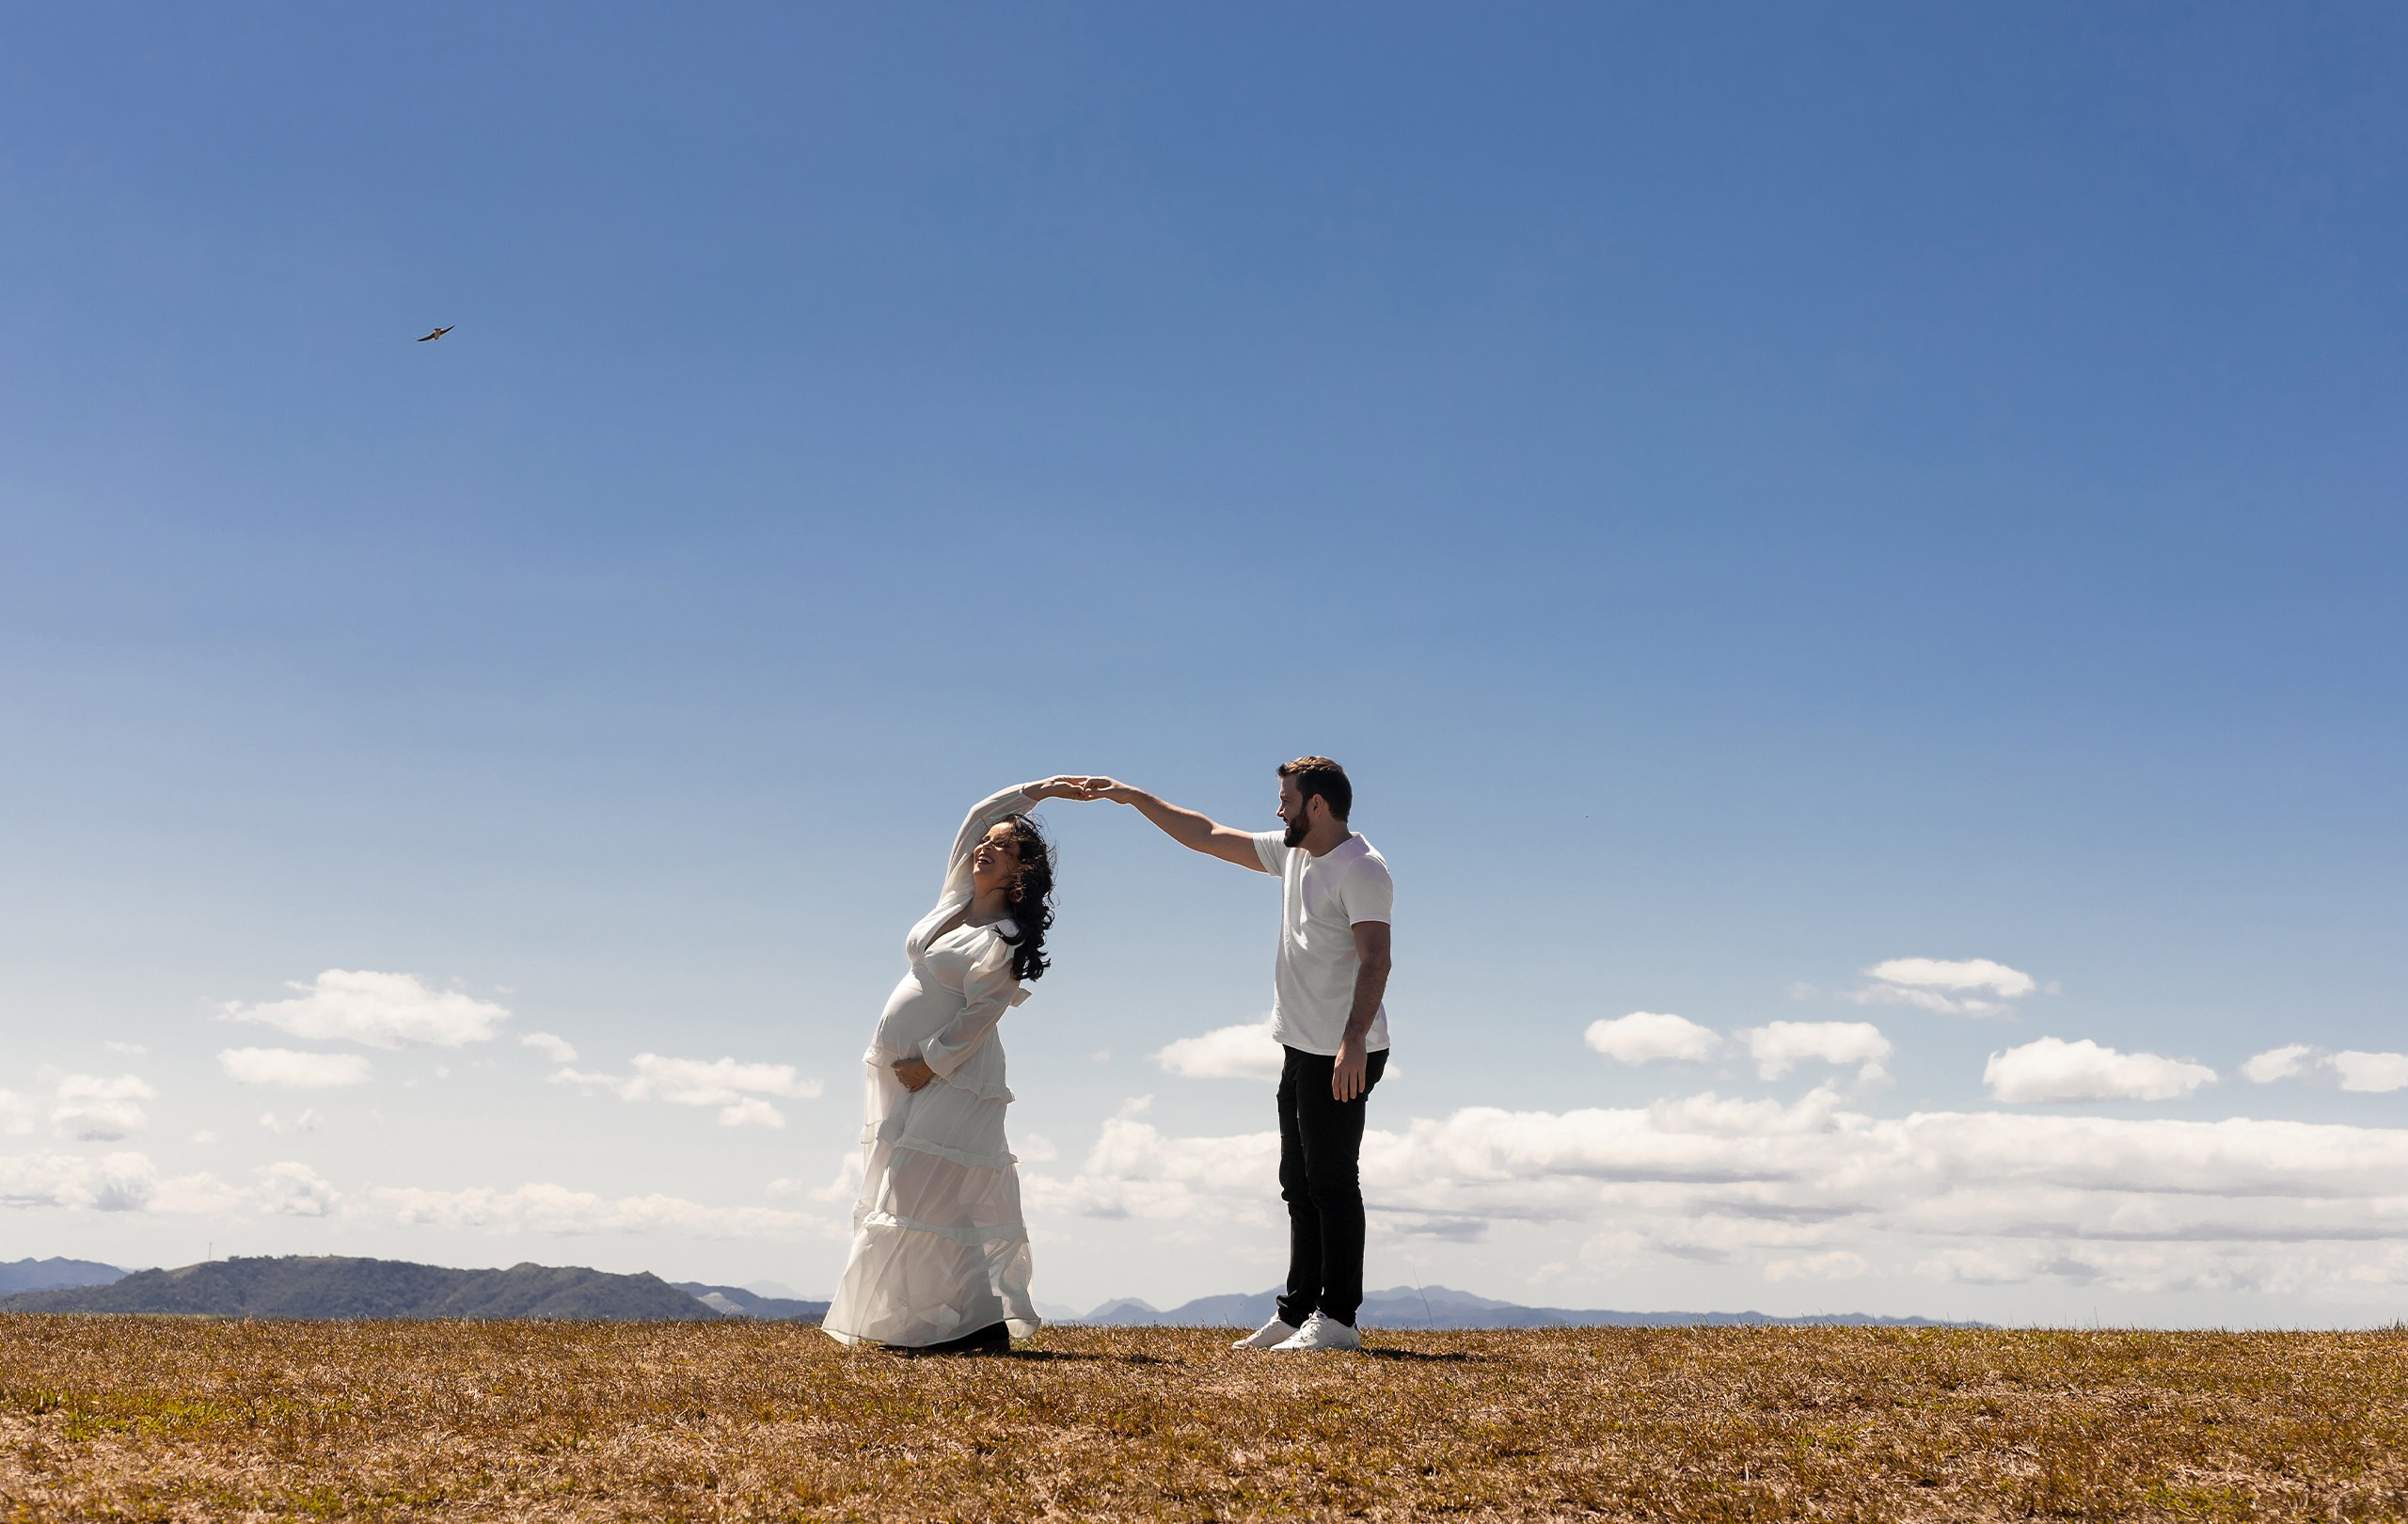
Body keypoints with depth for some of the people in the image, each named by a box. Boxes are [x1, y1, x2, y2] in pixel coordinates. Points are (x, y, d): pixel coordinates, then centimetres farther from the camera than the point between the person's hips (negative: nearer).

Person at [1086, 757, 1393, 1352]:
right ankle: (1298, 1313, 20)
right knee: (1300, 1185, 13)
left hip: (1343, 1057, -10)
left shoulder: (1361, 869, -14)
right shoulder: (1292, 852, 14)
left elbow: (1375, 958, -24)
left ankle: (1337, 1320, -3)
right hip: (1301, 1050, 10)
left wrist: (1353, 1042, -33)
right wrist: (1135, 797, 20)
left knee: (1332, 1182, -7)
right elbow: (1206, 836, 21)